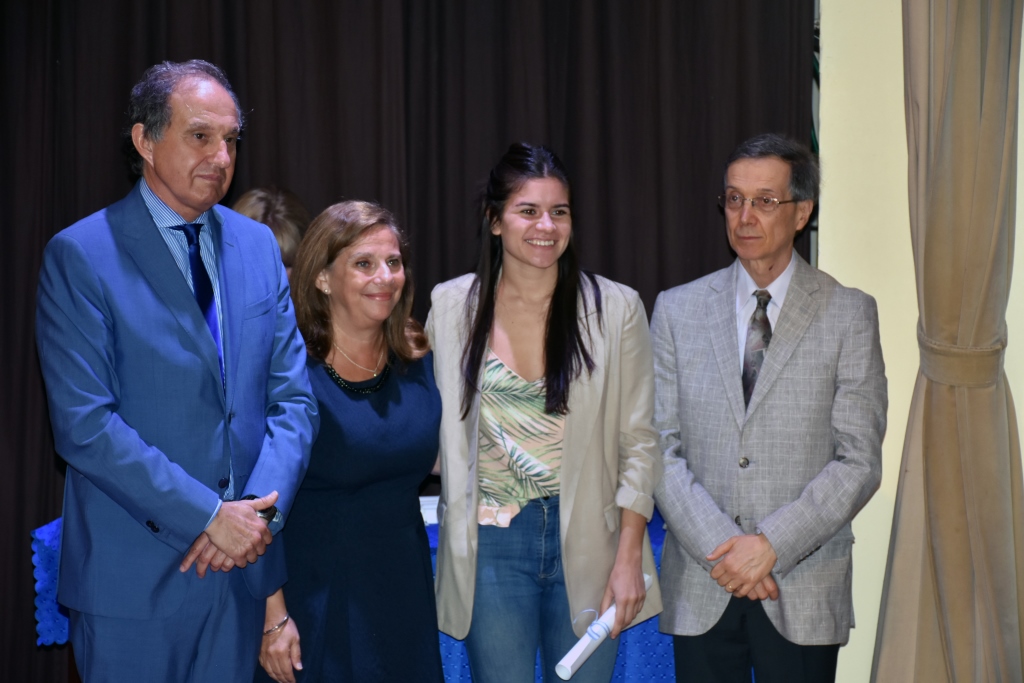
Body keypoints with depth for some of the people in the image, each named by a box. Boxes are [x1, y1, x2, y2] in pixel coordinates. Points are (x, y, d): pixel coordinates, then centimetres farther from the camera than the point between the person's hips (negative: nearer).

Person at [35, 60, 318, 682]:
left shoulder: (258, 246, 7)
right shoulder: (80, 256, -9)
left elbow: (293, 398, 5)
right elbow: (84, 424, -16)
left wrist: (261, 510, -11)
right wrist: (208, 515, -17)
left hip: (243, 562, 5)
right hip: (134, 578, -4)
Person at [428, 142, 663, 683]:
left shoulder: (616, 309, -2)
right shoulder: (452, 306, 1)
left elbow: (638, 443, -1)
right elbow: (435, 427, 11)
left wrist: (629, 560, -6)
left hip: (586, 541, 0)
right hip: (491, 543, 0)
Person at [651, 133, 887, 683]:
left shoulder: (849, 314, -1)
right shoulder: (677, 310, 5)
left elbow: (859, 462, -5)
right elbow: (660, 447, 0)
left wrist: (772, 544, -14)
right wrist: (719, 546, -11)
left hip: (803, 592, -1)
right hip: (699, 588, 1)